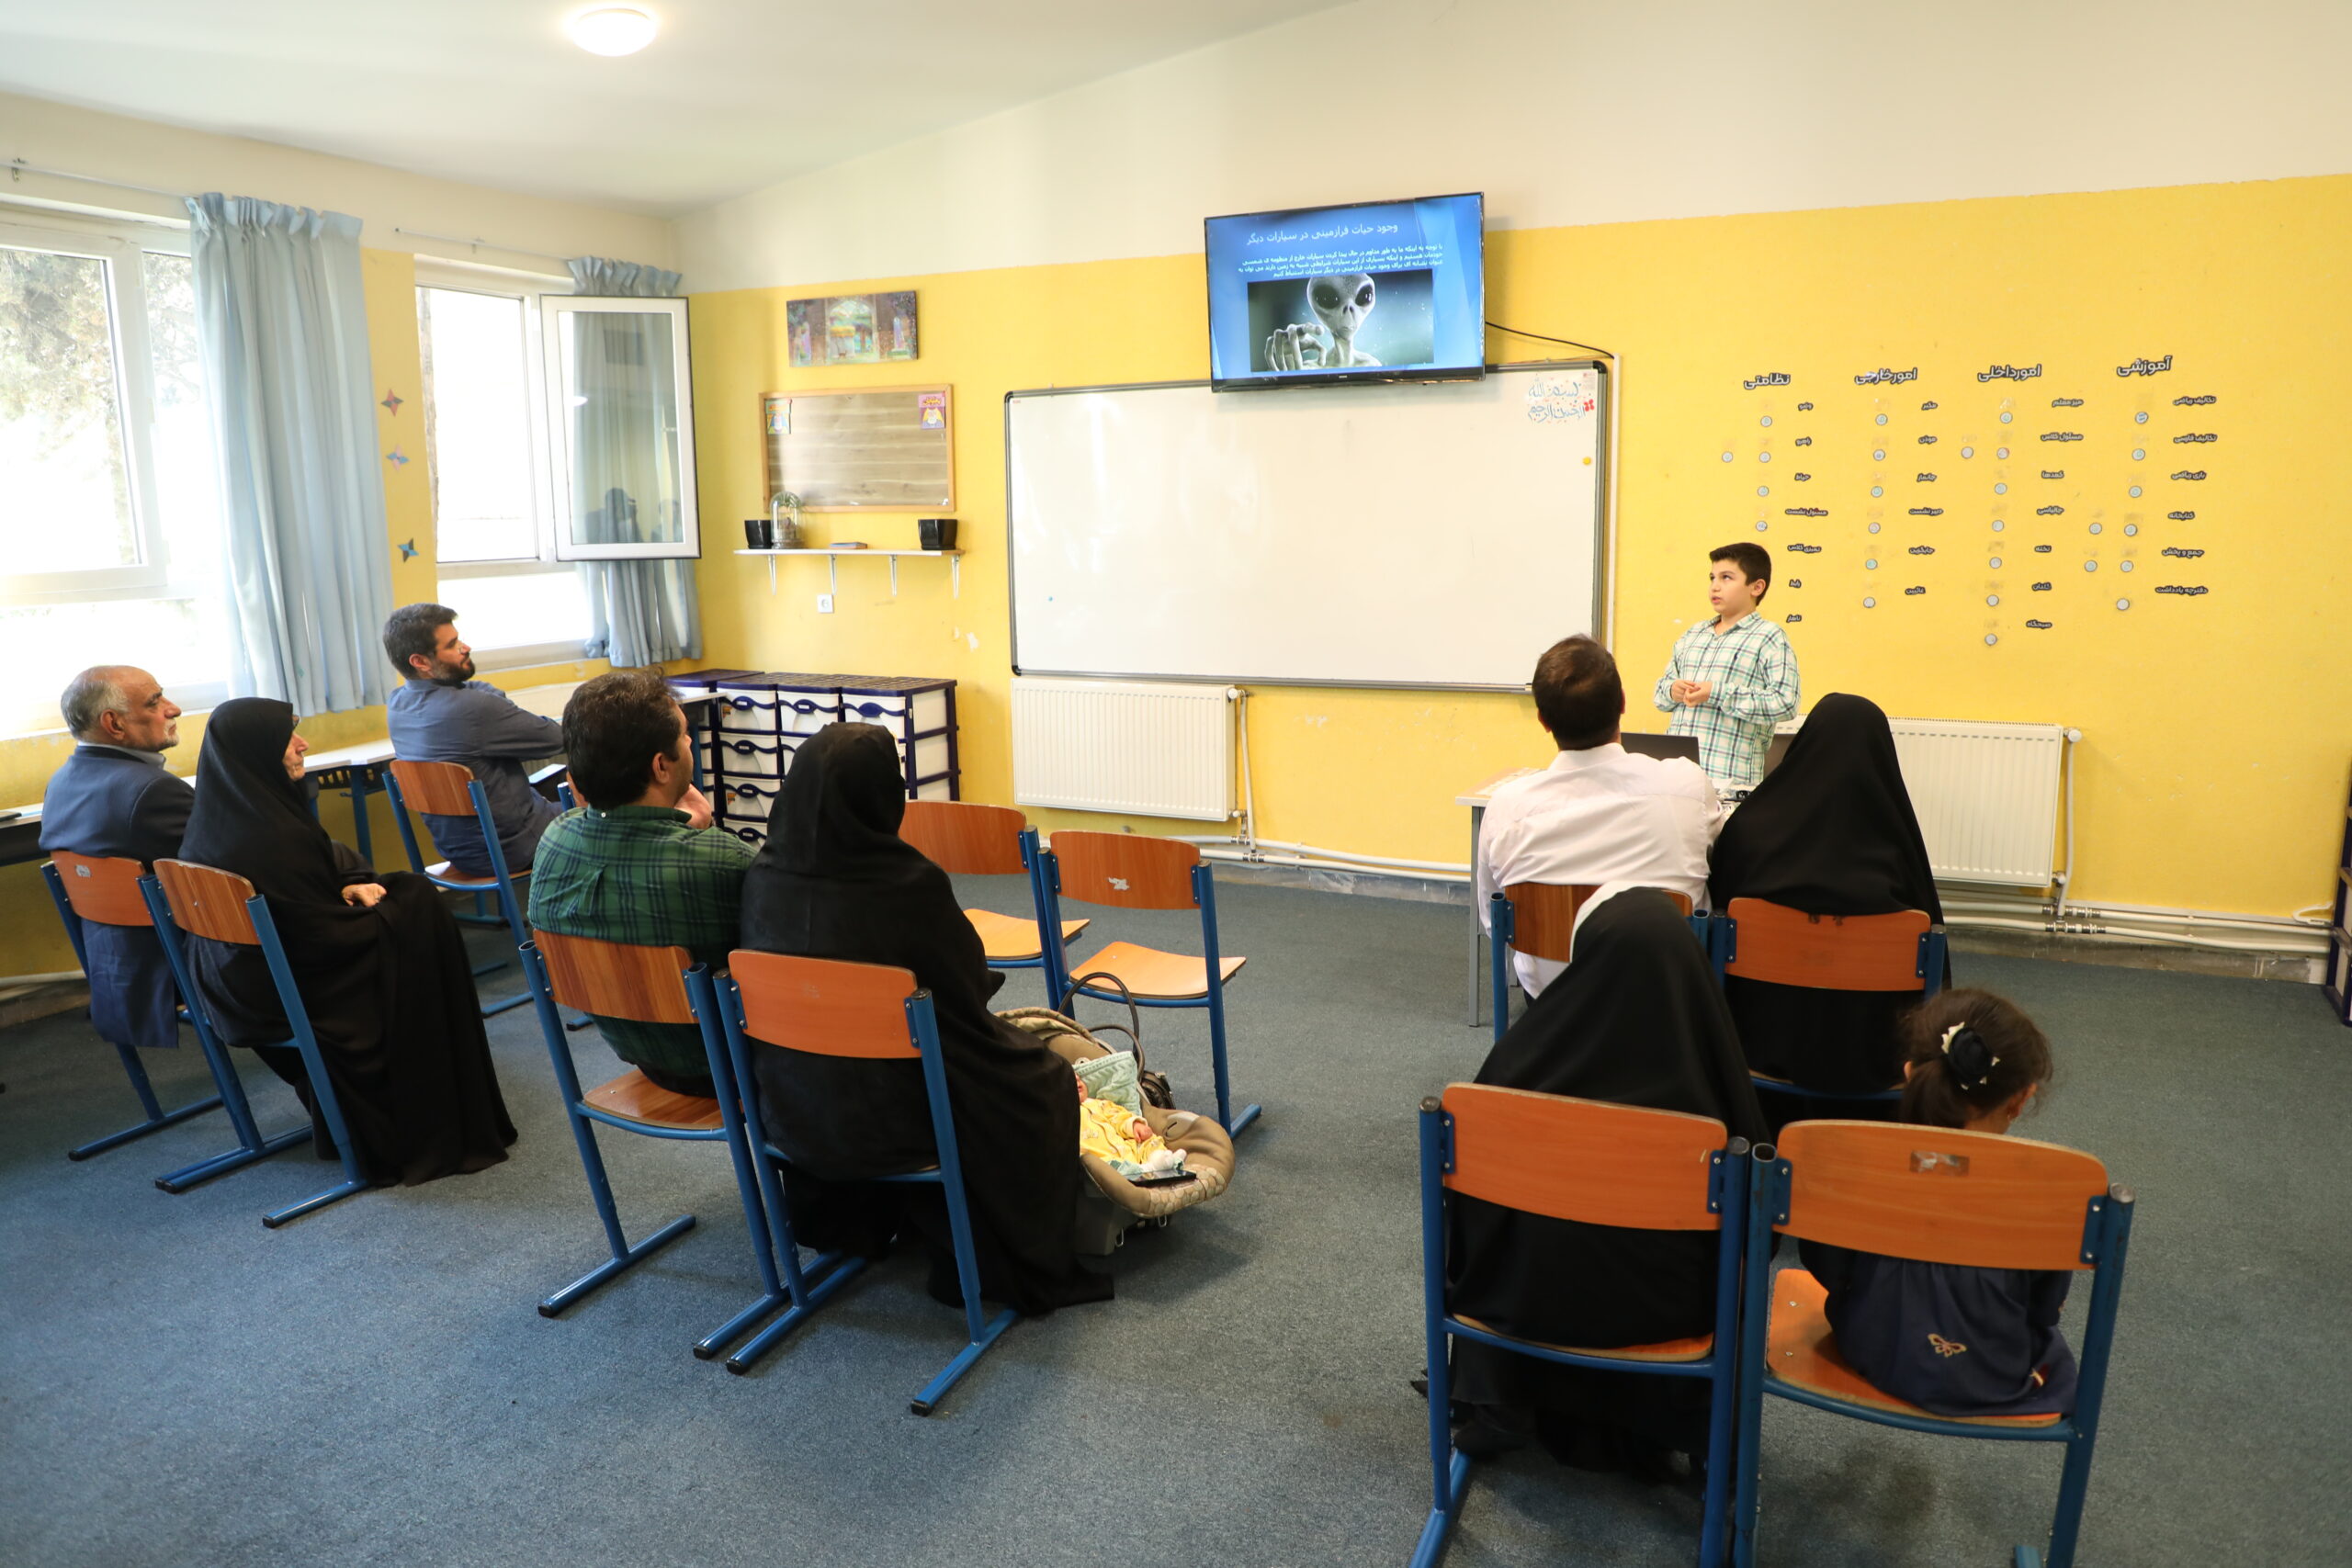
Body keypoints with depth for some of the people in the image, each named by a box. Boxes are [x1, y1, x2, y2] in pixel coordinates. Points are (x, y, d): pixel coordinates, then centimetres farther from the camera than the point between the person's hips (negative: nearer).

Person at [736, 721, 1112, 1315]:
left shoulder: (764, 878, -10)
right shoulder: (910, 885, -26)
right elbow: (967, 993, -12)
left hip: (792, 1115, 6)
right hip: (888, 1121, -6)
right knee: (1043, 1078, 18)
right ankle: (1024, 1268, 28)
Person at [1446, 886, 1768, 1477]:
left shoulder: (1528, 1049, -19)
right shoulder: (1708, 1061, -21)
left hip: (1533, 1296, 0)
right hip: (1661, 1306, 0)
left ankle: (1502, 1410, 45)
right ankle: (1642, 1432, 45)